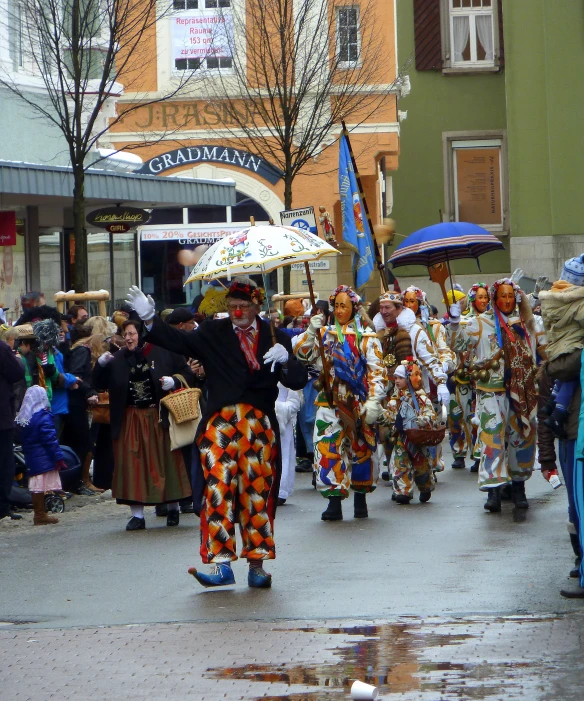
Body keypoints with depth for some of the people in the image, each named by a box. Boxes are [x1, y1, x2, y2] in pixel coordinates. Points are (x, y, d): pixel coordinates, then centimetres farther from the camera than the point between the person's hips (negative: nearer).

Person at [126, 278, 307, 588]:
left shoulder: (275, 338, 10)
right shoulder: (213, 333, 8)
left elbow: (297, 381, 5)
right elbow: (180, 342, -2)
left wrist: (285, 360, -15)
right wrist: (150, 320, -16)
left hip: (260, 425, 1)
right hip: (220, 421, -1)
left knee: (258, 492, 3)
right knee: (218, 490, -9)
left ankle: (257, 565, 11)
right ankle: (221, 564, -9)